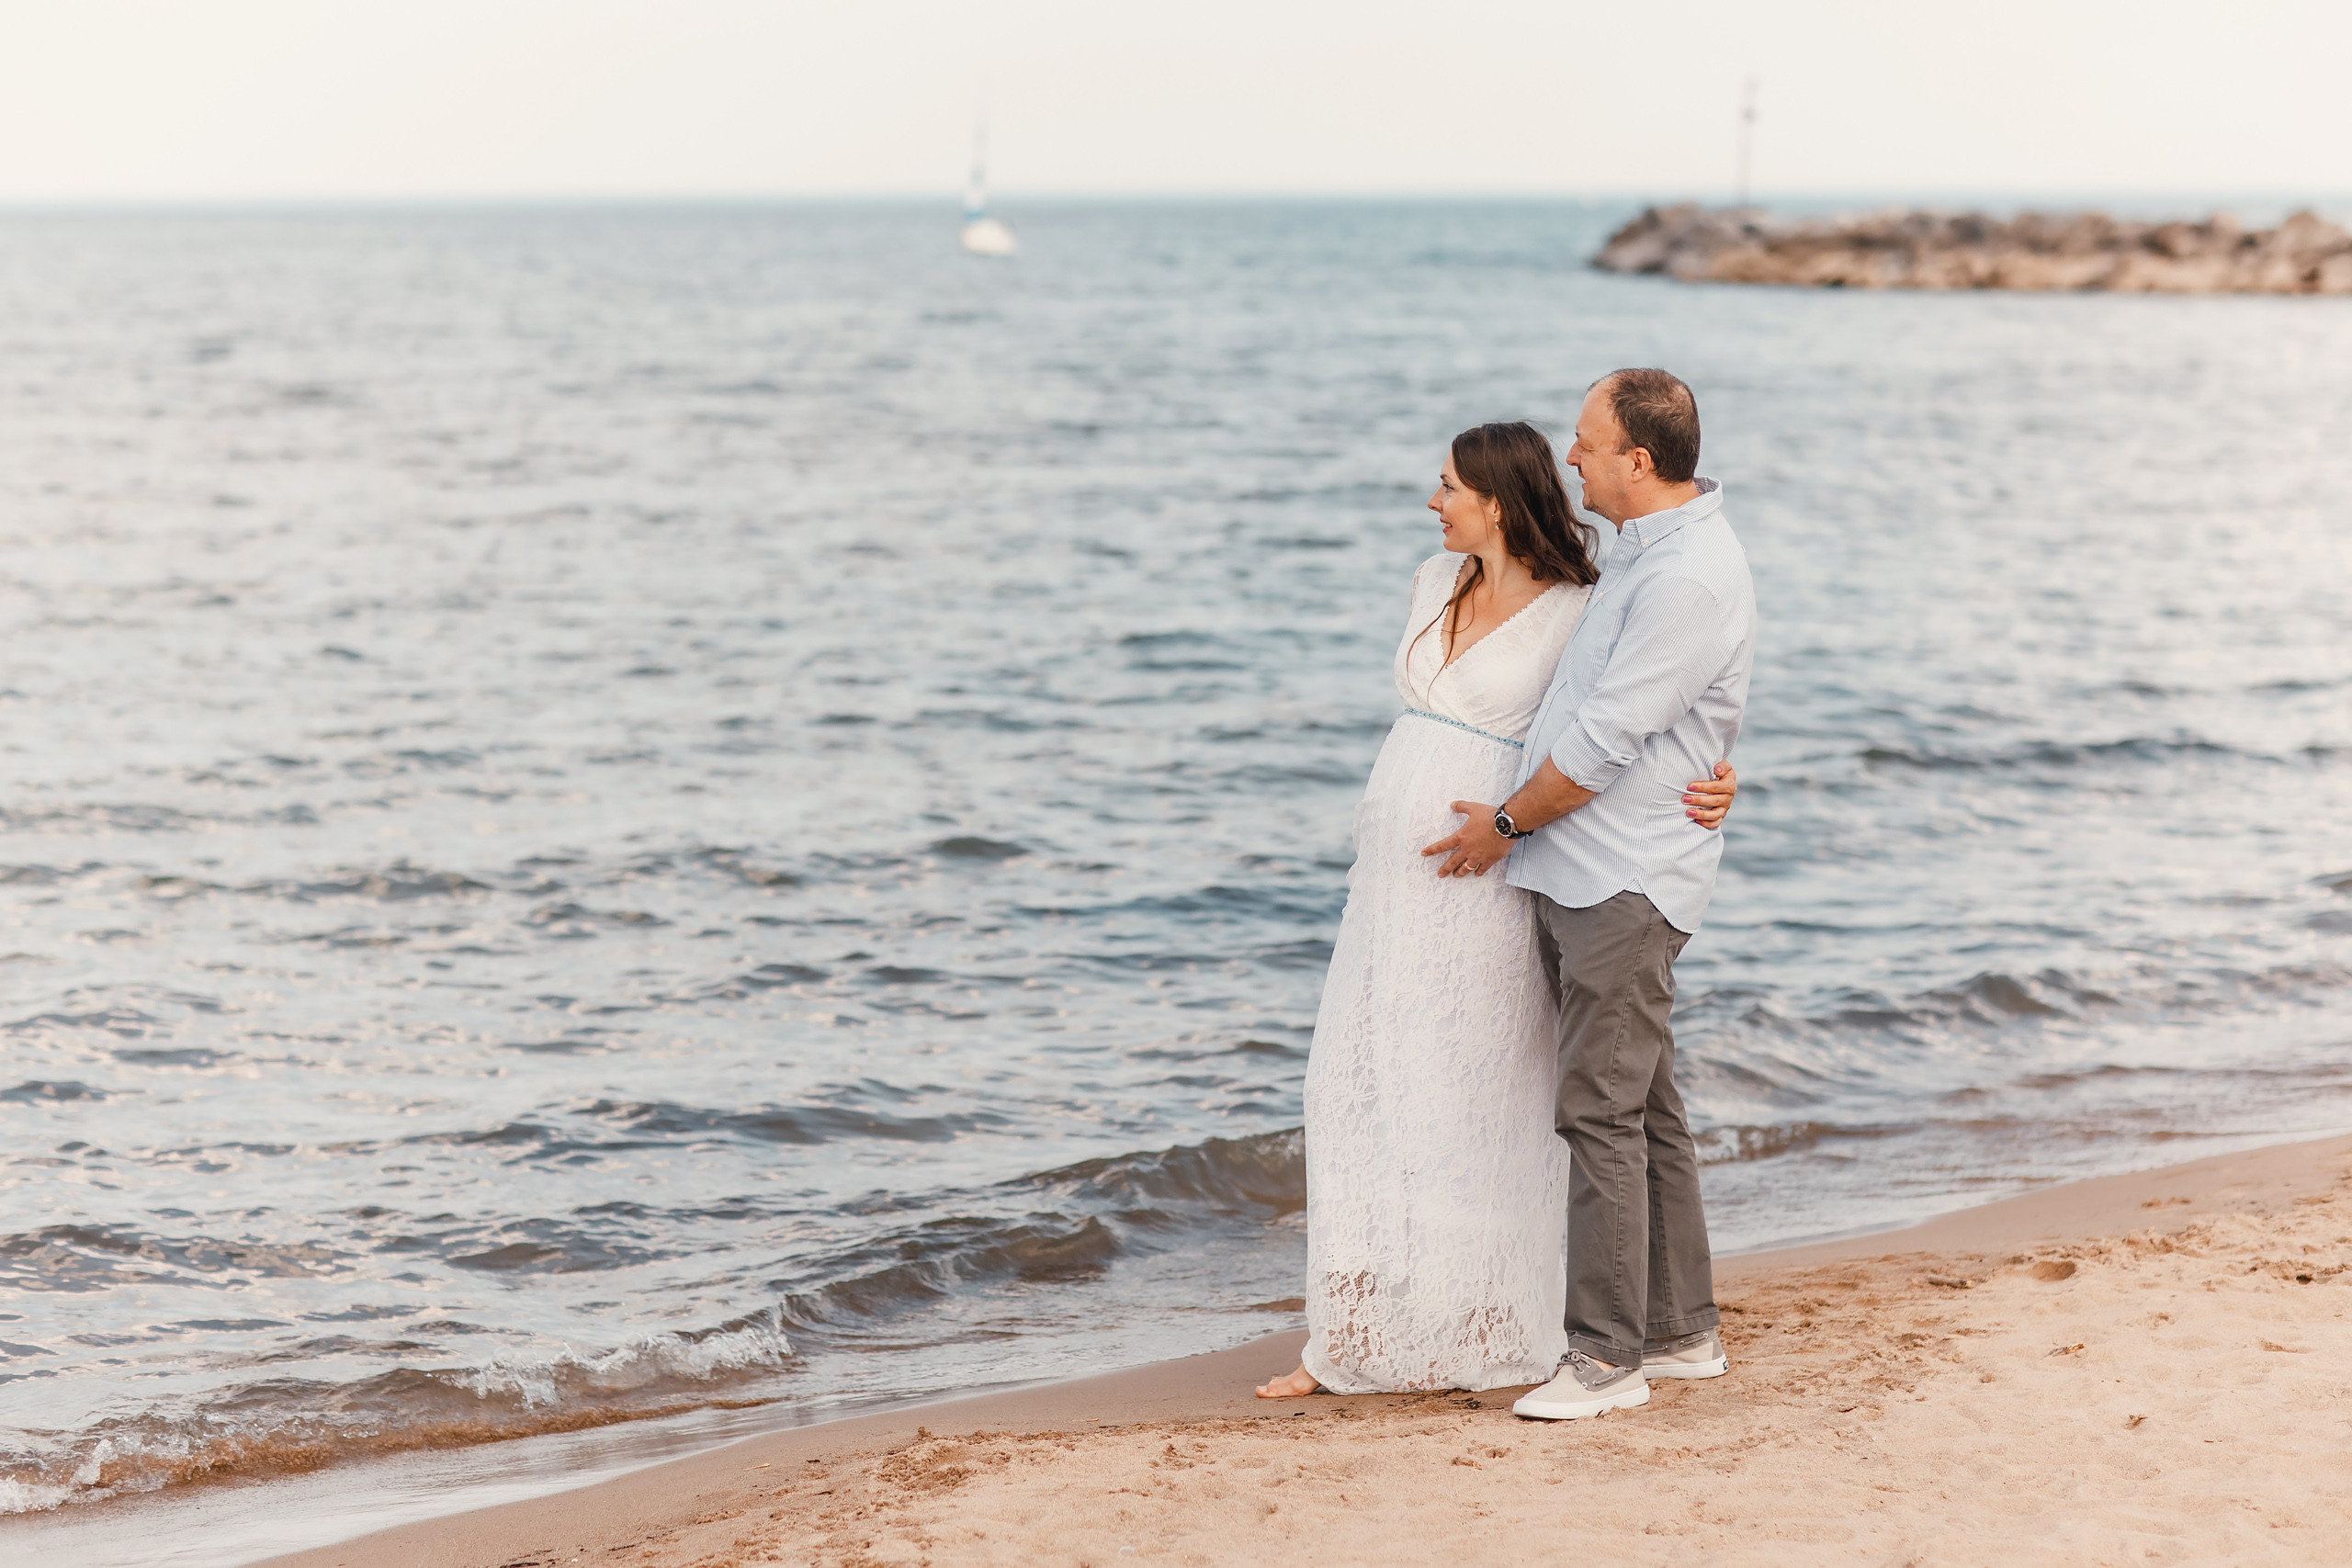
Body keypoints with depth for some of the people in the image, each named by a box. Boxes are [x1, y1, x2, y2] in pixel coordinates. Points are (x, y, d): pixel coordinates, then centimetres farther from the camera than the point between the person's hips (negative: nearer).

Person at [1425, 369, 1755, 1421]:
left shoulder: (1691, 580, -20)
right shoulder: (1646, 547, 13)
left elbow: (1601, 742, -20)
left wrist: (1508, 823, -7)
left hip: (1626, 880, -10)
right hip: (1578, 873, 10)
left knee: (1602, 1110, -9)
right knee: (1644, 1106, 14)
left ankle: (1608, 1355, -4)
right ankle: (1684, 1330, 22)